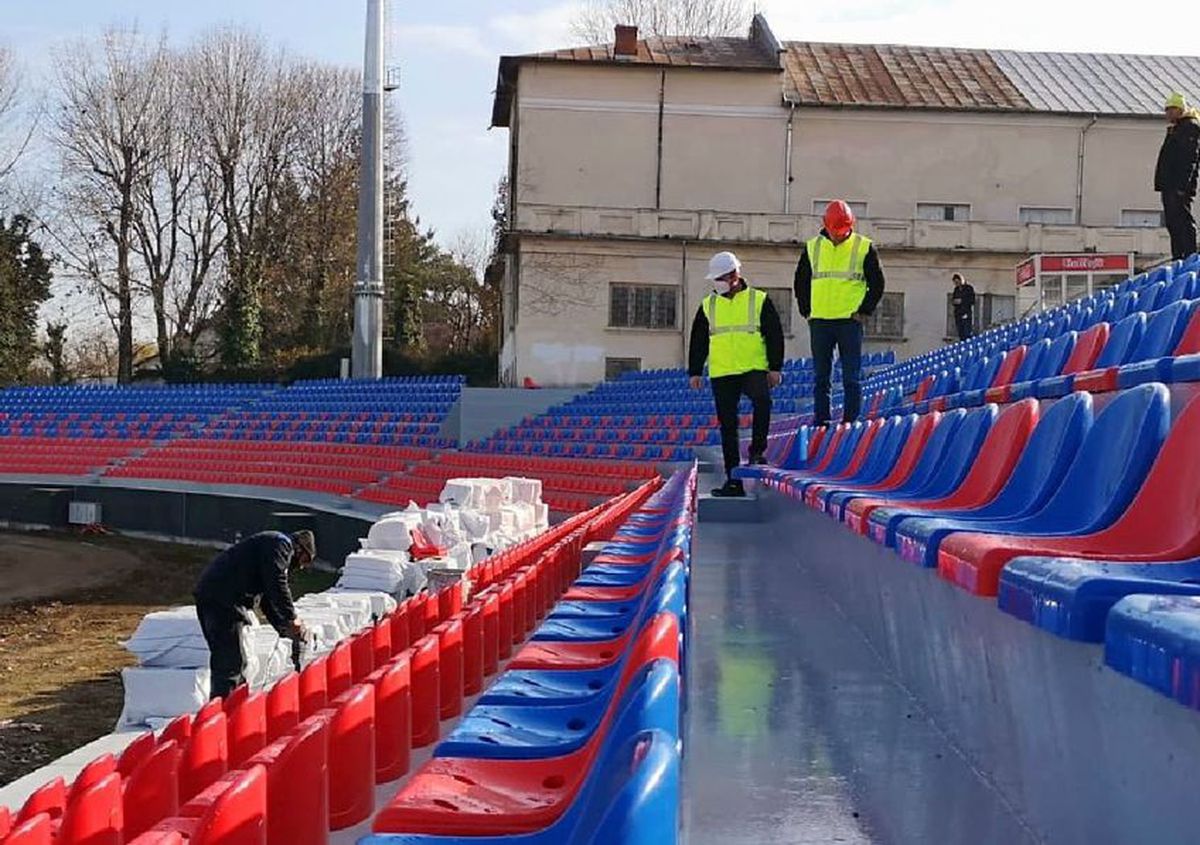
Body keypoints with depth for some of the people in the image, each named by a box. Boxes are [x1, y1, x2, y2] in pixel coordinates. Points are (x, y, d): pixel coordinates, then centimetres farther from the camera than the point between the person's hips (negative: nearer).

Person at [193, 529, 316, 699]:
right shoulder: (281, 544, -1)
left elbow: (268, 601, 28)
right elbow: (277, 584, -16)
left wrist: (285, 629, 17)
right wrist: (291, 618, -12)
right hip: (223, 600, -10)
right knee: (230, 664, -11)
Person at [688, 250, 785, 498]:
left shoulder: (760, 301, 3)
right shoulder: (707, 306, 11)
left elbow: (775, 336, 2)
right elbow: (698, 341, 15)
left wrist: (776, 368, -4)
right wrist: (695, 372, 9)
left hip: (754, 369, -3)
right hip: (721, 374, 3)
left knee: (762, 400, -33)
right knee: (727, 426, 2)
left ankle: (757, 450, -17)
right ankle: (733, 480, 7)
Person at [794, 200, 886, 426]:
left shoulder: (864, 248, 0)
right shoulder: (812, 248, 7)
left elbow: (877, 283, 5)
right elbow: (801, 281, 17)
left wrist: (864, 311, -3)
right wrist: (806, 311, 8)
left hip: (850, 321, -2)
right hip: (819, 322, 3)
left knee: (852, 378, -3)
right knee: (820, 377, 5)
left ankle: (851, 422, 1)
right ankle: (820, 422, 10)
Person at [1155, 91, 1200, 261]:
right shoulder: (1174, 129, 22)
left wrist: (1183, 185, -24)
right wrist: (1162, 182, 19)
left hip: (1180, 185, -10)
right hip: (1169, 185, 10)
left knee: (1183, 221, -11)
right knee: (1172, 222, 10)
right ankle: (1178, 258, 14)